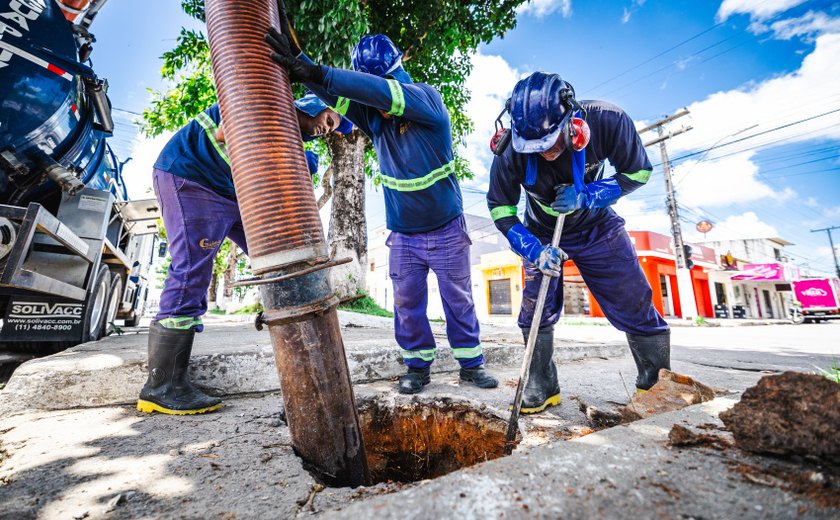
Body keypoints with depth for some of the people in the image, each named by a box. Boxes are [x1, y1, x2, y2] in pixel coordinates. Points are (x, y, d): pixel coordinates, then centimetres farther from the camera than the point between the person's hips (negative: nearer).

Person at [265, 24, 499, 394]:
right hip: (402, 234, 3)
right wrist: (297, 59, -32)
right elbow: (336, 95, -15)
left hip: (446, 229, -3)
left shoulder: (426, 98, -13)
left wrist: (317, 73, -39)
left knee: (458, 300, 8)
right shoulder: (372, 116, -1)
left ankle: (471, 364, 27)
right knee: (407, 304, 8)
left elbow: (383, 91, -31)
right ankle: (418, 366, 27)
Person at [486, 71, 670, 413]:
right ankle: (542, 387, 14)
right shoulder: (511, 151, -28)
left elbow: (638, 172, -13)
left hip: (596, 227, 1)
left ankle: (657, 382, 25)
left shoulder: (608, 121, -27)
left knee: (634, 304, 2)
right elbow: (500, 207, -16)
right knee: (535, 311, -4)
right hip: (542, 233, 0)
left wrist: (586, 196, -29)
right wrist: (533, 249, -28)